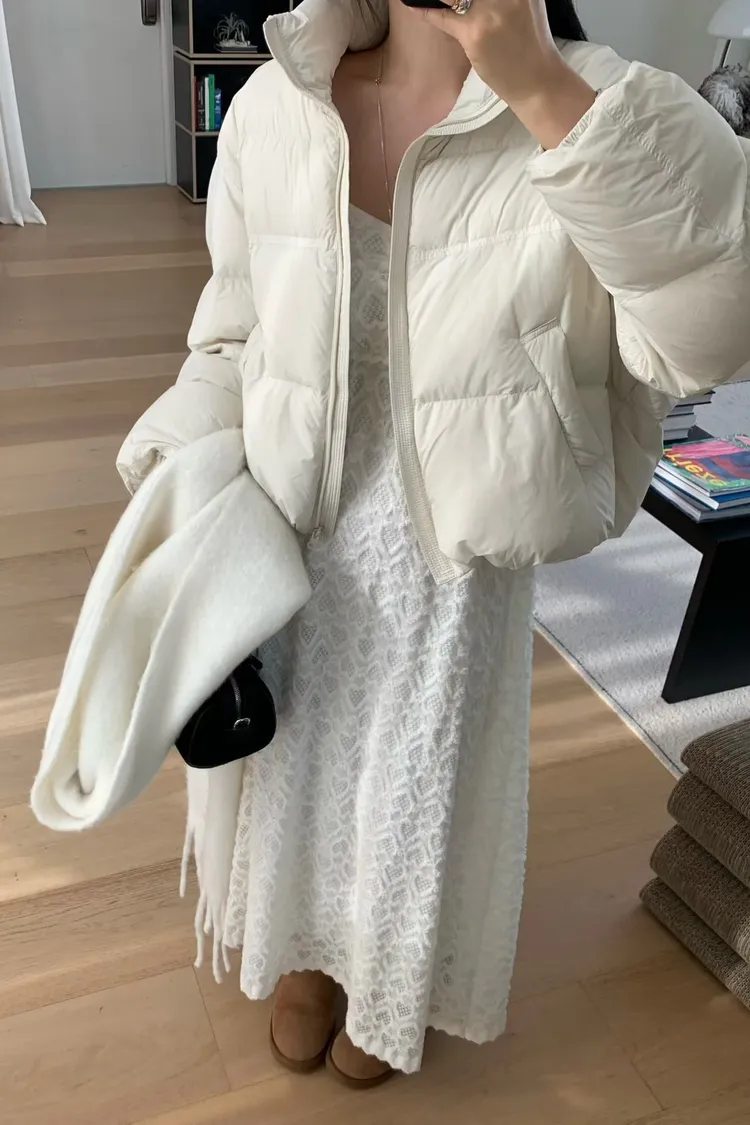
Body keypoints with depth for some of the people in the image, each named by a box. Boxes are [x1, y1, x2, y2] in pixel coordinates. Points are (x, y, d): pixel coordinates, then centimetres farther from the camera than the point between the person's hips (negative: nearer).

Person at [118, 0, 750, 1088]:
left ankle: (393, 984, 55)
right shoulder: (272, 106, -8)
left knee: (420, 787, 20)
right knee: (296, 764, 23)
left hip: (456, 555, -2)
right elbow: (234, 331, 4)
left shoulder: (589, 105, -15)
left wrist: (546, 93, -36)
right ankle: (307, 946, 58)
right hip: (293, 537, 3)